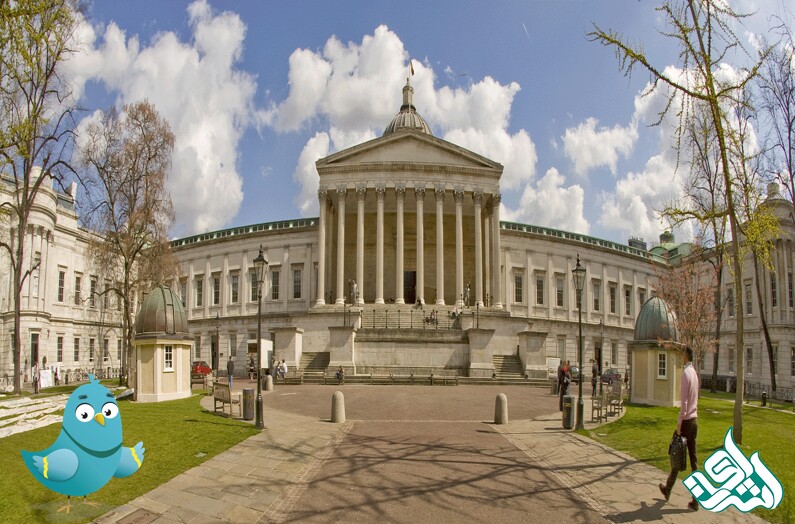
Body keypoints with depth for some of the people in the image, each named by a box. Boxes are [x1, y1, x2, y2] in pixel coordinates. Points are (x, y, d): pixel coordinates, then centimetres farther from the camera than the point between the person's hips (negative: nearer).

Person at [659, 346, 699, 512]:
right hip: (694, 419, 7)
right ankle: (696, 500, 8)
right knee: (694, 460, 7)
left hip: (686, 420, -7)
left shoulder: (686, 373, -16)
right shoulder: (695, 373, 9)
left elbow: (684, 400, -19)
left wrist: (679, 422, -15)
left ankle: (668, 489, 23)